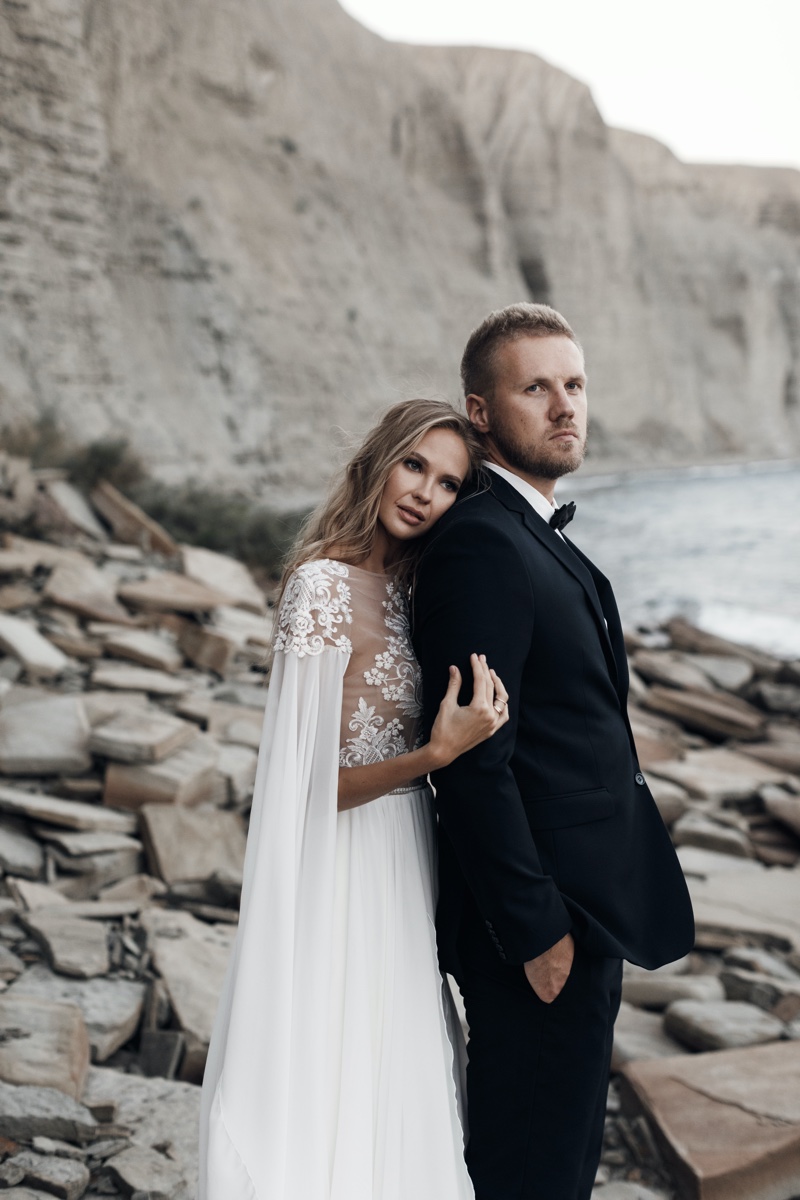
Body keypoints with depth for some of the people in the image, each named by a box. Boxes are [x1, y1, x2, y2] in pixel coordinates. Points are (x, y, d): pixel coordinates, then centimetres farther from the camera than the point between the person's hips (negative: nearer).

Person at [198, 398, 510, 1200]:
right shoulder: (324, 585, -19)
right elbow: (314, 784, -20)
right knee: (338, 1083, 5)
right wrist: (438, 754, -30)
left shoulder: (401, 583, 6)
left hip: (398, 861, 8)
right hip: (346, 869, -8)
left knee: (388, 1084, 19)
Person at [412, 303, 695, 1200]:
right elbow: (471, 763, -24)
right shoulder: (479, 546, -20)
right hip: (542, 922, -10)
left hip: (579, 907, 10)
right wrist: (536, 927, -21)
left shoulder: (537, 536, 12)